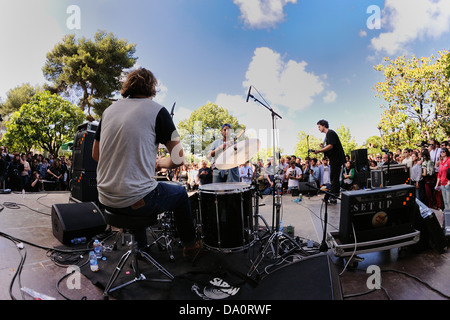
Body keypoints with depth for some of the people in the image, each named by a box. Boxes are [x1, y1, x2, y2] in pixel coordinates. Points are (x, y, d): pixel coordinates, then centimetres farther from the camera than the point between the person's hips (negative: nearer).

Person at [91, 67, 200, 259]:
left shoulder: (109, 110, 9)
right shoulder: (156, 110, -7)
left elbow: (96, 155, 17)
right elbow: (178, 159, -9)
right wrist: (158, 163, 11)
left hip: (106, 200, 6)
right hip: (135, 201, -6)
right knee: (180, 193, 22)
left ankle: (140, 248, 47)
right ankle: (190, 246, 37)